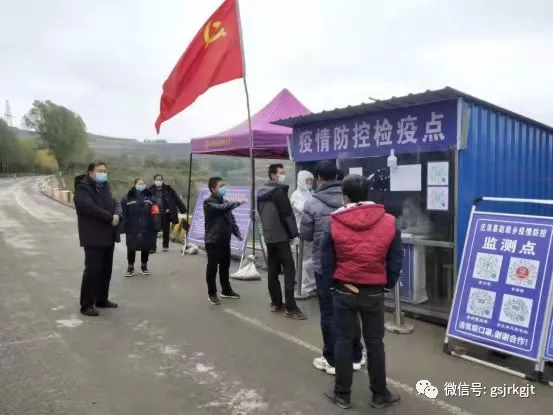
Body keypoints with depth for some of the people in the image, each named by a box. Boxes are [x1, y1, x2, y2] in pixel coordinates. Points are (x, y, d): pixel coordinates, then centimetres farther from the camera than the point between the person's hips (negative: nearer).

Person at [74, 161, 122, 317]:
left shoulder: (105, 186, 15)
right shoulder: (82, 188, -10)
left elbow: (115, 203, 10)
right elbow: (90, 208, -25)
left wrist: (117, 215, -12)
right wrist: (110, 218, -19)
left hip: (108, 235, 8)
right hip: (93, 236, -8)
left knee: (106, 269, 13)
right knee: (92, 270, -6)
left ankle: (102, 299, 26)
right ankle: (87, 305, 4)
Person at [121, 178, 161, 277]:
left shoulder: (150, 197, 3)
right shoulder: (128, 198, -2)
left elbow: (155, 213, -2)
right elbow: (124, 214, -6)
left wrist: (156, 226, -10)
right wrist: (124, 227, -12)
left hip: (147, 229, 1)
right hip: (132, 229, -1)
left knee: (146, 248, 11)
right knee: (131, 248, 6)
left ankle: (144, 266, 29)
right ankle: (130, 267, 23)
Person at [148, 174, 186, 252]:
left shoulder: (168, 189, -3)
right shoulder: (151, 189, -2)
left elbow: (176, 199, -3)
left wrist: (183, 209, -6)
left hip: (165, 214, 1)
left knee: (166, 231, 12)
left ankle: (165, 246, 28)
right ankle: (153, 248, 5)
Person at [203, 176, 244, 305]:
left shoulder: (225, 202, 12)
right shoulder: (208, 202, -11)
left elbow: (231, 219, 16)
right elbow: (221, 208, -28)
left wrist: (237, 233, 4)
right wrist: (237, 203, -19)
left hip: (225, 241, 7)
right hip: (213, 241, -7)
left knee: (225, 266, 15)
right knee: (212, 267, 0)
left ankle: (226, 290, 29)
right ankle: (212, 294, 12)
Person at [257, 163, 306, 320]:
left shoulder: (261, 192, 12)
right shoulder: (279, 191, -14)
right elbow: (287, 214, -16)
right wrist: (293, 232, -5)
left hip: (268, 236, 9)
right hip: (281, 236, -9)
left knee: (272, 270, 11)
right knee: (289, 271, -6)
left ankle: (276, 303, 17)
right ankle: (291, 307, -6)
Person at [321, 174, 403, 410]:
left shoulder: (334, 223, -9)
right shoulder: (389, 222, -6)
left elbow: (326, 261, -3)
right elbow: (396, 261, -1)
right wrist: (388, 285, 11)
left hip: (344, 291, -1)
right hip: (374, 292, 1)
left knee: (343, 341, 11)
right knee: (375, 343, 13)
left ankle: (342, 395, 22)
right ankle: (380, 395, 26)